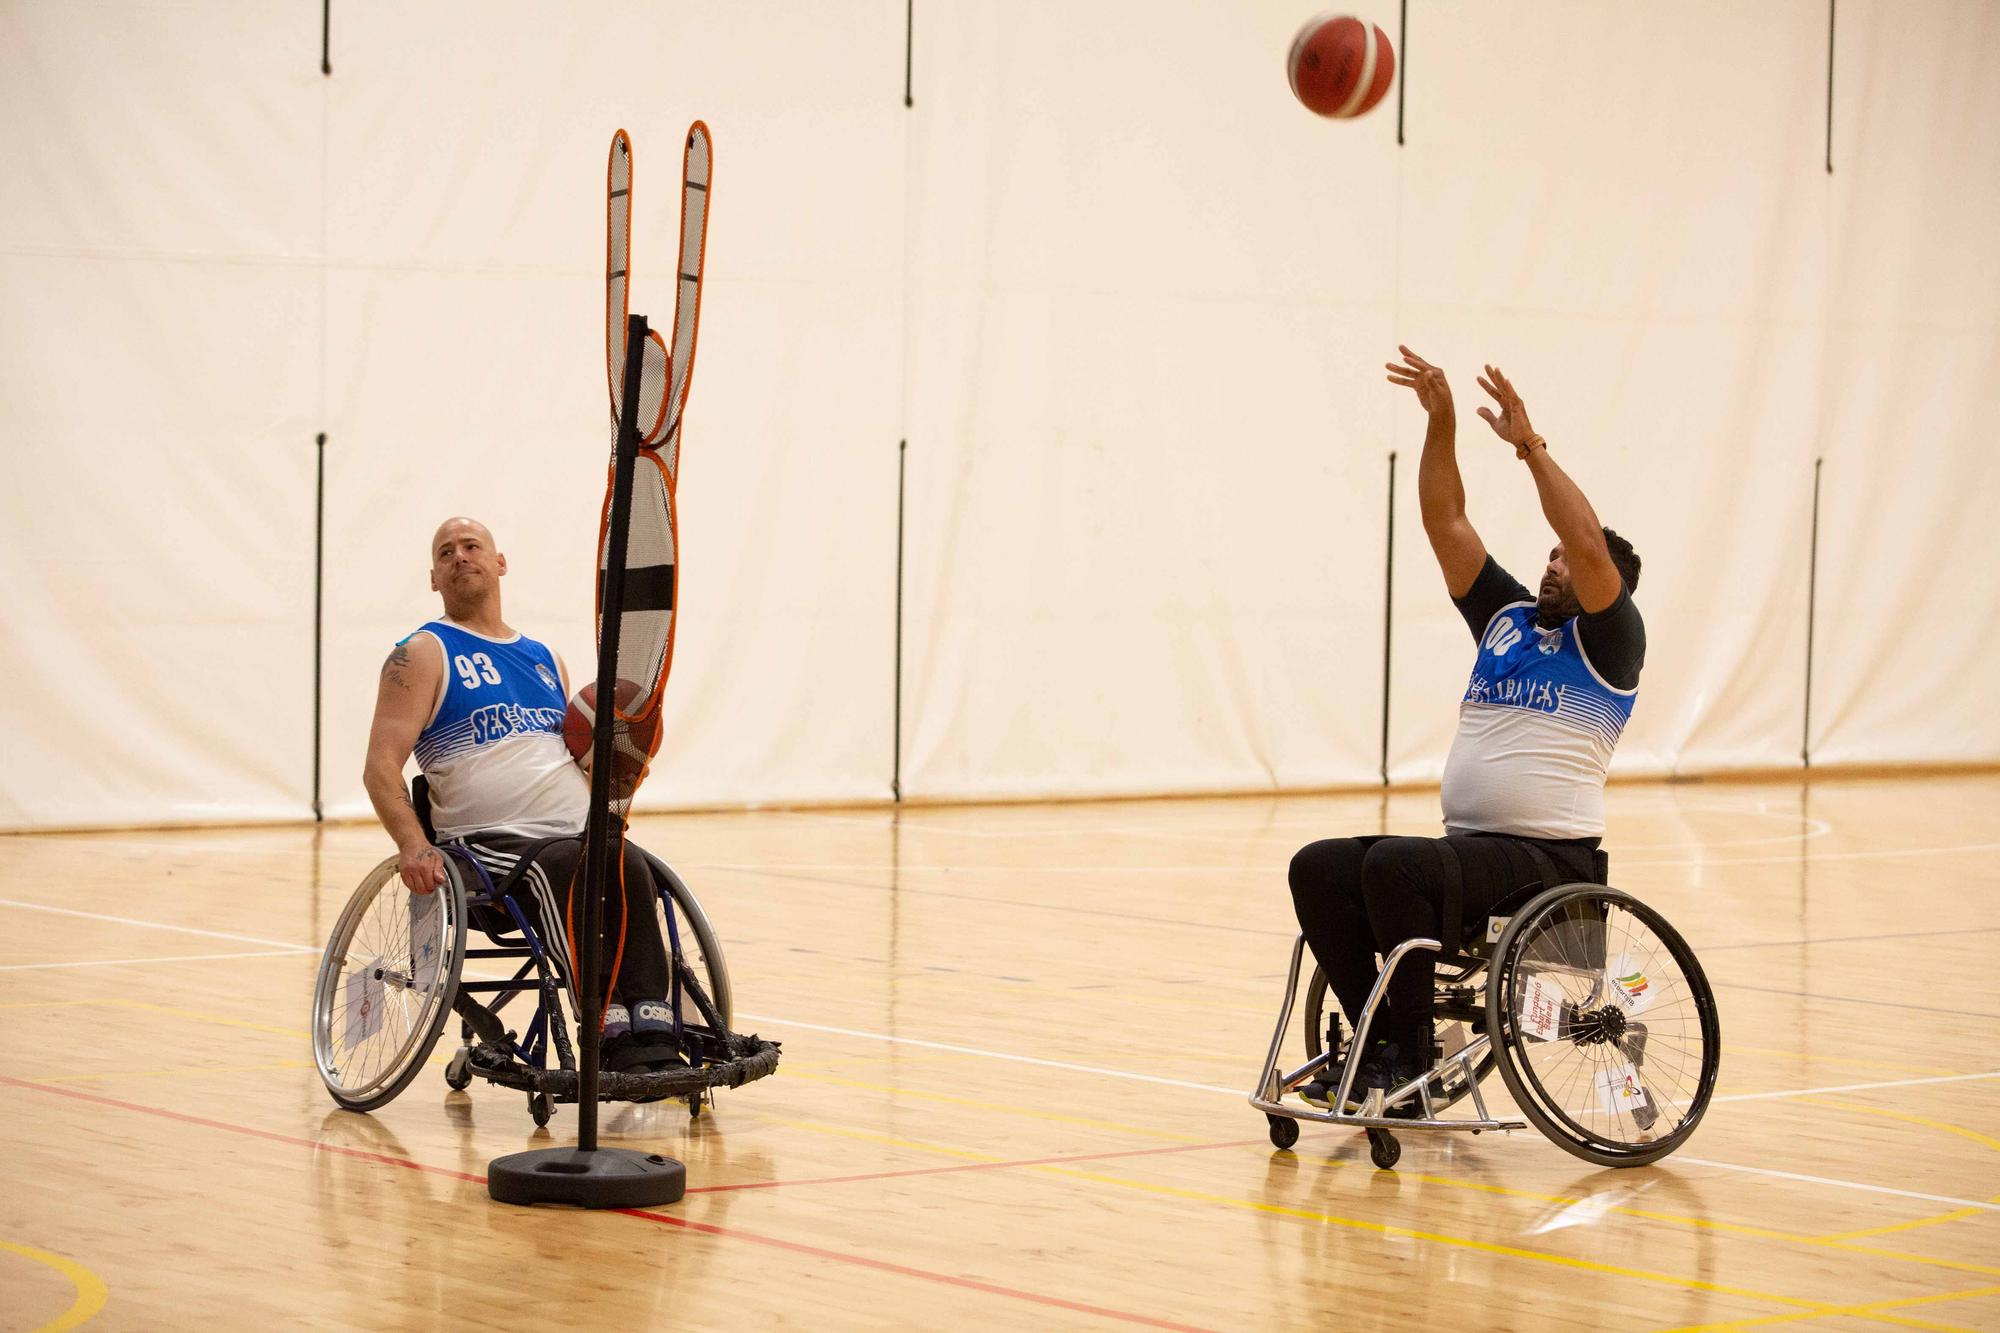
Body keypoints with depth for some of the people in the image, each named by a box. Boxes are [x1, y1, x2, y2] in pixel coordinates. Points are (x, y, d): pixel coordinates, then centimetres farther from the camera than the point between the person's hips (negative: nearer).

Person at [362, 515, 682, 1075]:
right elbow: (381, 766, -2)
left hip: (580, 835, 4)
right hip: (486, 842, -4)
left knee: (629, 867, -29)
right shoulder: (425, 655, 9)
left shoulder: (545, 660, 26)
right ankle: (611, 1035, -41)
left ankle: (653, 1037, -40)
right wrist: (413, 845, -19)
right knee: (565, 867, -36)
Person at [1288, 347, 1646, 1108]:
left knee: (1395, 864, -31)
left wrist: (1531, 448, -19)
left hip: (1550, 860, -7)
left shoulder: (1607, 643, 0)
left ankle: (1409, 1059, -21)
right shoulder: (1506, 618, 19)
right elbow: (1446, 521, 13)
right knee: (1319, 869, -14)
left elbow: (1590, 543, -18)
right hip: (1466, 846, 7)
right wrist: (1441, 421, 3)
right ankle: (1378, 1037, -9)